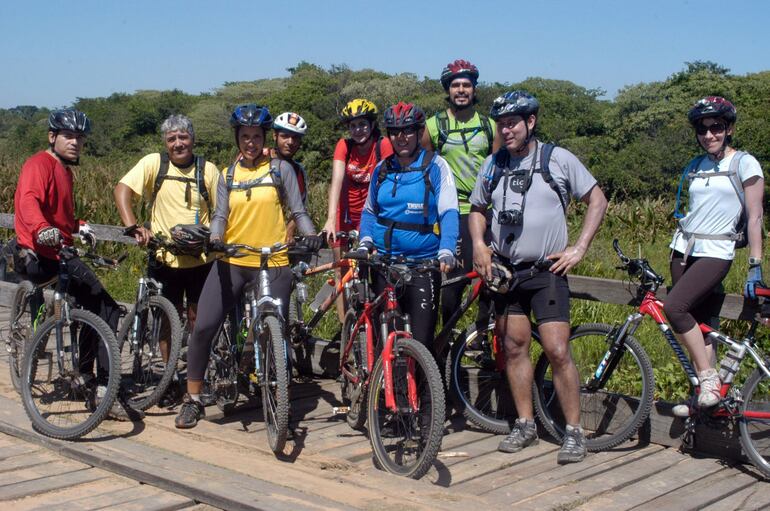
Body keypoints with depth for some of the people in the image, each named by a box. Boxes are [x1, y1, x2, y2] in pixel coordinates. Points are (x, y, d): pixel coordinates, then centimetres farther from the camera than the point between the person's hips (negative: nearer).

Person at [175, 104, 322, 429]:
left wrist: (310, 235, -18)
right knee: (203, 327, -6)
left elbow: (298, 211, 1)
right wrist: (215, 238, -18)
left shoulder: (280, 169, 5)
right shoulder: (228, 175, 13)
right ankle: (192, 400, 9)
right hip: (231, 262, 2)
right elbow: (220, 215, 3)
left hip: (273, 264, -2)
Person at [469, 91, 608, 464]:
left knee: (557, 352, -10)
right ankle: (525, 425, 20)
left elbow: (597, 200, 1)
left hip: (547, 272, -4)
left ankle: (574, 432, 1)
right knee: (514, 348, 8)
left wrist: (579, 247, -7)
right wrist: (479, 245, 1)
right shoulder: (493, 165, 6)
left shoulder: (558, 159, -5)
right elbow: (477, 209, 19)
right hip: (506, 271, 4)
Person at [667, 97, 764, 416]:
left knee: (674, 308, -23)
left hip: (716, 254, -6)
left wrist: (755, 267, -10)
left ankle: (710, 378, -13)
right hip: (683, 250, 6)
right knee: (697, 326, 3)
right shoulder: (695, 167, 12)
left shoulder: (744, 164, -3)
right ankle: (704, 396, 11)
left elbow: (754, 218, -6)